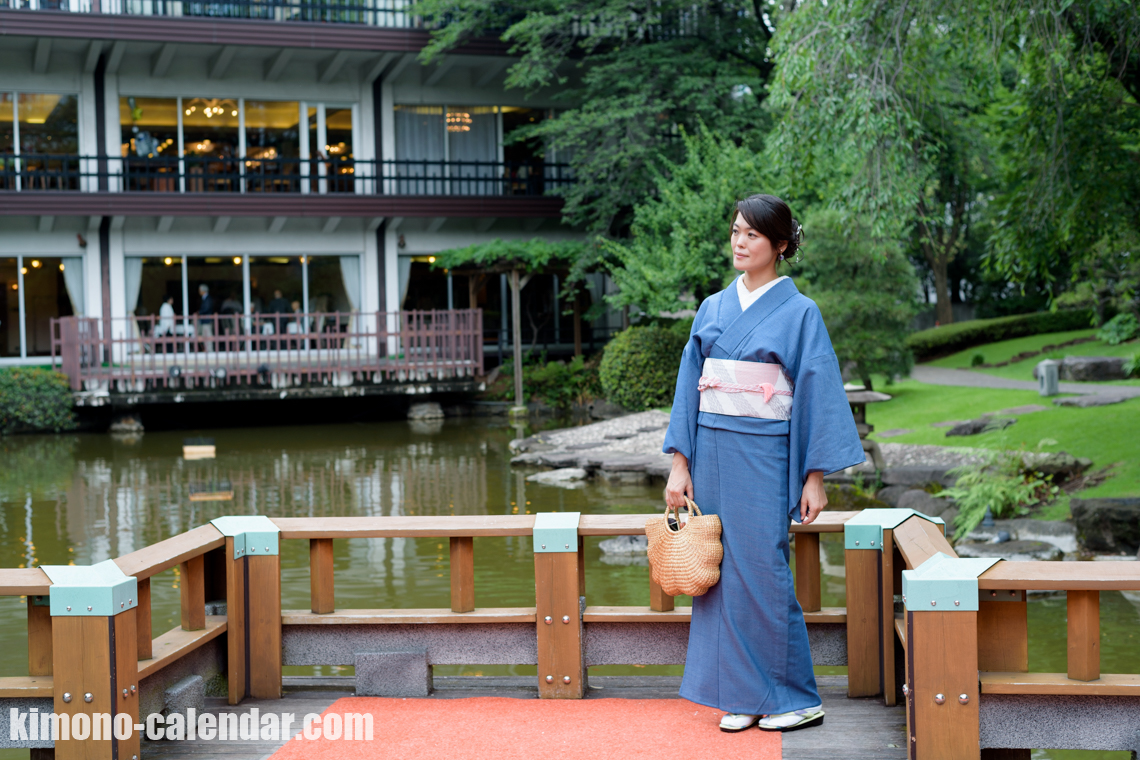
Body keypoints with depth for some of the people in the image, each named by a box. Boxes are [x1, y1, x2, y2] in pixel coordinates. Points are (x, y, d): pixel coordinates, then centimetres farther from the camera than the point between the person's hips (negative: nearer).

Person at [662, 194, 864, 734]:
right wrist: (680, 463, 4)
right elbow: (690, 385, 10)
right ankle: (743, 695, 14)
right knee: (723, 572, 5)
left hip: (764, 456, -5)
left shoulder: (799, 312, -2)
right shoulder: (713, 309, 11)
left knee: (763, 572, -5)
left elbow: (819, 394, -4)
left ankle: (797, 698, 7)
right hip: (711, 452, 5)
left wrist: (815, 478, -8)